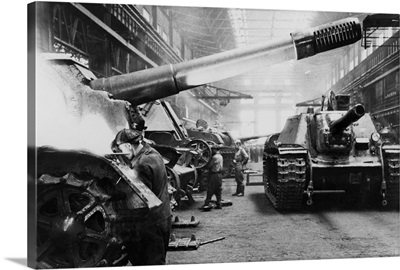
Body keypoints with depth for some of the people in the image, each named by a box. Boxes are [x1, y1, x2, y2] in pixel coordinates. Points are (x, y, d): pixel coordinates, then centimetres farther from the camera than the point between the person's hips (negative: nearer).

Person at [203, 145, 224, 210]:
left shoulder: (215, 157, -15)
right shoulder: (220, 156, 12)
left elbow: (209, 165, -12)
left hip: (214, 175, -8)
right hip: (219, 174, 8)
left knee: (210, 190, -4)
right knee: (218, 190, 10)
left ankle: (206, 204, -3)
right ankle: (219, 204, 11)